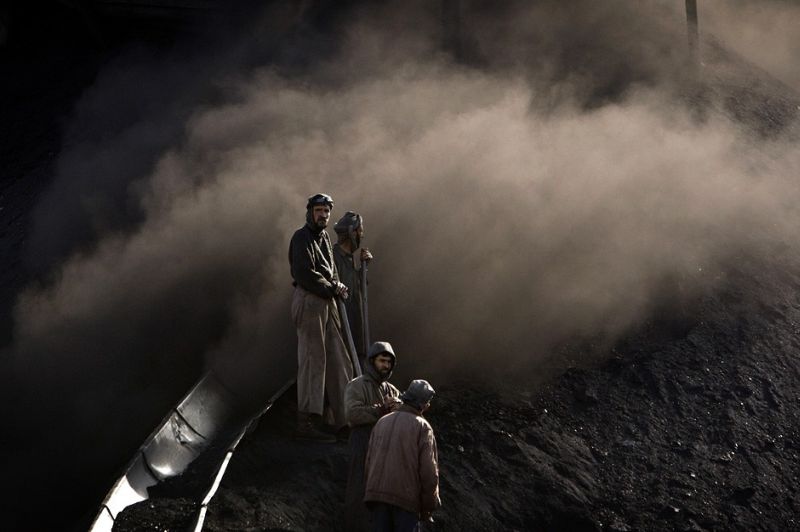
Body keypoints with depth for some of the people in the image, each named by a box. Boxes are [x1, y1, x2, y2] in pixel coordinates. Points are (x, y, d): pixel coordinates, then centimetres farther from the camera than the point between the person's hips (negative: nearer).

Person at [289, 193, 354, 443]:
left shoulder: (324, 237, 19)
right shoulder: (302, 237, -10)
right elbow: (304, 274, -19)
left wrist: (336, 286, -2)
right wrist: (332, 289, -12)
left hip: (325, 302, 10)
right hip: (309, 301, -10)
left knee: (337, 360, 12)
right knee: (313, 361, -9)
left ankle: (343, 417, 18)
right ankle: (307, 422, -7)